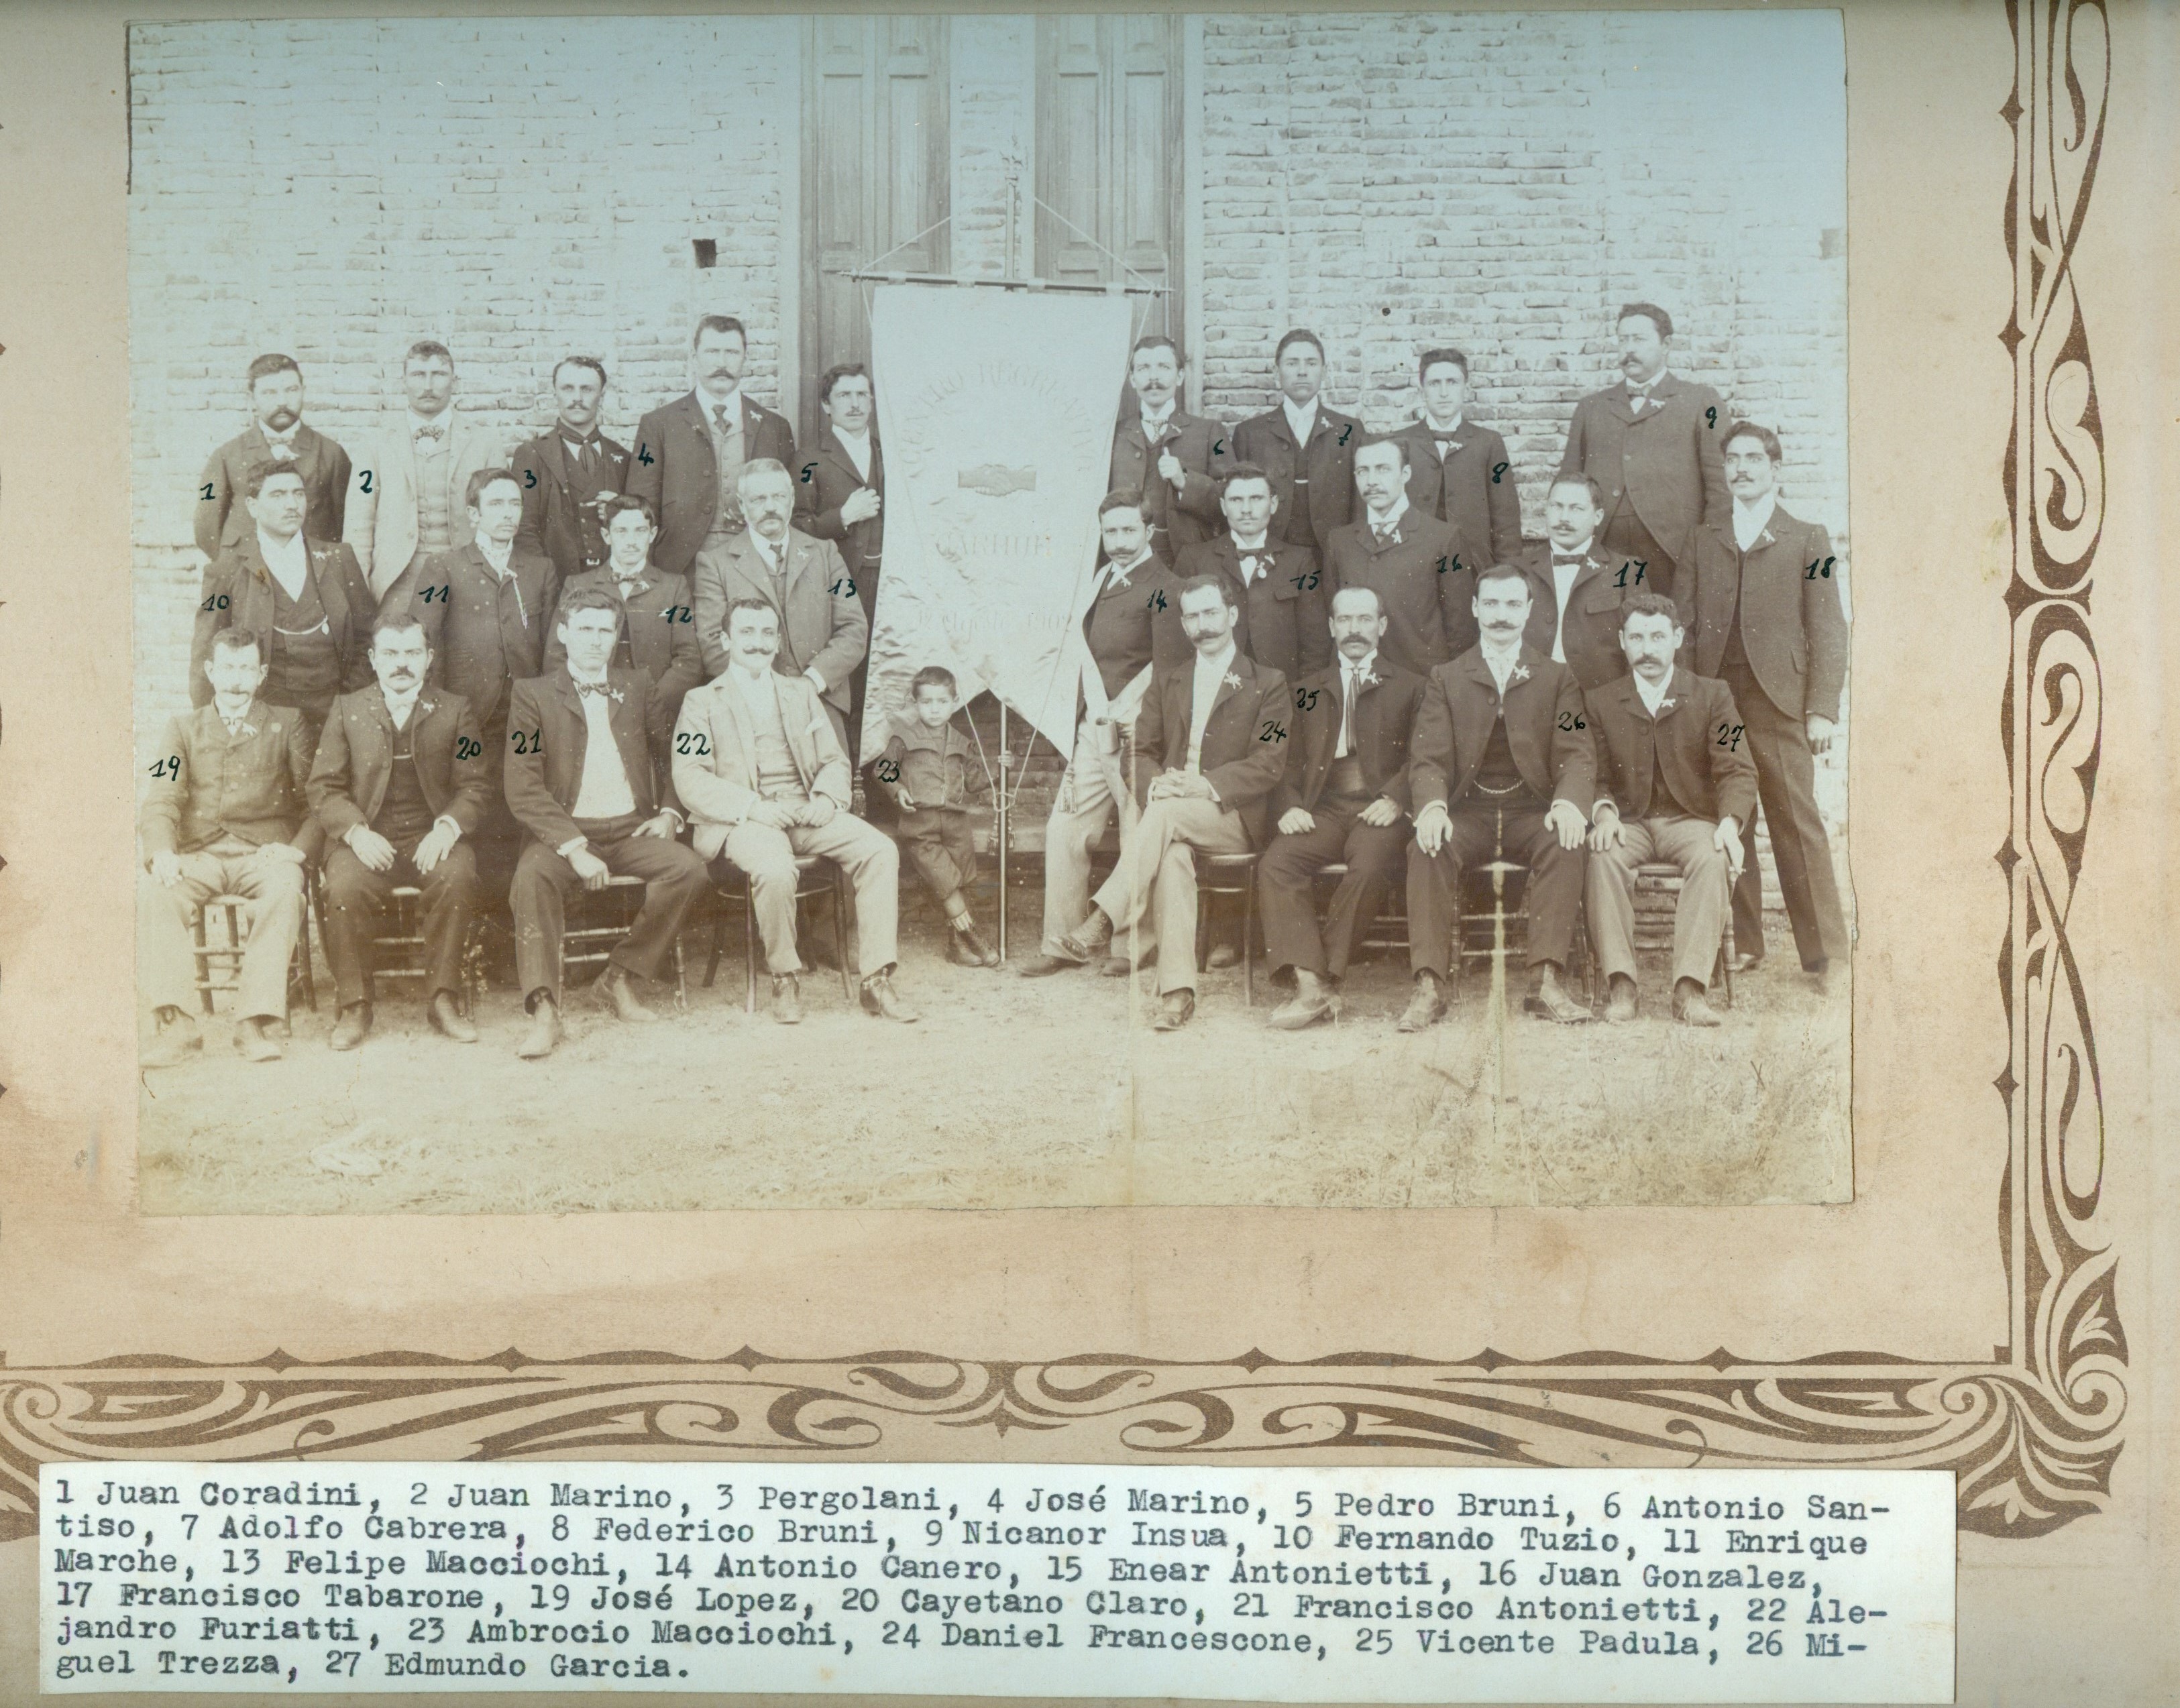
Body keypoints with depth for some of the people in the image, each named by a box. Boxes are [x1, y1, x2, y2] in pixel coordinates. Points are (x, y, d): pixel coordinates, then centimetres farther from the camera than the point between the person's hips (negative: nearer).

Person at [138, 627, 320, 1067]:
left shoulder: (288, 724, 18)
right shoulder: (183, 728, 22)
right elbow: (162, 800, 9)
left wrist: (298, 849, -11)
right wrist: (162, 853, -13)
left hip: (264, 852, -1)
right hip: (199, 853, 2)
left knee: (285, 890, -36)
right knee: (154, 893, -31)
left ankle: (256, 1022, -37)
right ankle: (174, 1023, -33)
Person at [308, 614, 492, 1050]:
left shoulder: (456, 710, 14)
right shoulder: (348, 710, 14)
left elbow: (476, 786, 7)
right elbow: (324, 788, 6)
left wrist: (448, 827, -14)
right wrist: (357, 832, -13)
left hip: (432, 838, 0)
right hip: (367, 839, 0)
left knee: (457, 878, -33)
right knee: (345, 887, -32)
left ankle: (443, 1000, -22)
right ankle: (353, 1006, -17)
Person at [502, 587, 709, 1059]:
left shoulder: (637, 688, 16)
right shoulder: (533, 695, 4)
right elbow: (523, 789, -6)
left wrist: (669, 812, 4)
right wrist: (573, 846, -18)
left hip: (631, 829, 3)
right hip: (564, 831, -3)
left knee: (688, 869, -26)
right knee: (532, 876, -35)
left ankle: (620, 976, -10)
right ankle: (544, 1011, -33)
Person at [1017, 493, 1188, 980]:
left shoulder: (1163, 589, -8)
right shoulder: (1102, 579, 18)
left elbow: (1169, 667, -14)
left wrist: (1119, 711, -14)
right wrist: (1095, 707, 5)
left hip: (1136, 732, -8)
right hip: (1093, 729, 8)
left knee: (1140, 841, -2)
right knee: (1065, 830, 5)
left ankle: (1137, 946, 10)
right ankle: (1062, 944, 10)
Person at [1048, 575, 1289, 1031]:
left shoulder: (1268, 684, 10)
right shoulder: (1166, 680, 23)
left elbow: (1269, 764, -2)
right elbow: (1141, 751, 14)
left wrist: (1206, 785, -18)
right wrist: (1156, 784, -11)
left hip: (1232, 816, -2)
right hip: (1168, 811, 2)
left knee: (1166, 813, -35)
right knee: (1172, 854, -34)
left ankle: (1105, 921, -39)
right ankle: (1177, 991, -43)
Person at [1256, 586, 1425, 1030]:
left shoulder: (1409, 687, 17)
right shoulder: (1308, 690, 25)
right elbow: (1289, 760, 18)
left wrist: (1394, 799, -13)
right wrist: (1289, 806, -3)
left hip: (1378, 810, -2)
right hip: (1323, 809, 3)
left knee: (1369, 867, -35)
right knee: (1274, 865, -27)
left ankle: (1329, 978, -26)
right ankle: (1310, 986, -33)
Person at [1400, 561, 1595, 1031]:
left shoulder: (1557, 679, 14)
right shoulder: (1445, 680, 14)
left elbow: (1576, 754, 2)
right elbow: (1428, 757, 1)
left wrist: (1568, 803, -22)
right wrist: (1433, 807, -23)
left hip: (1532, 810, 0)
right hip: (1468, 811, 0)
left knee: (1564, 846, -33)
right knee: (1427, 849, -32)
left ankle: (1547, 982, -35)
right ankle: (1429, 987, -33)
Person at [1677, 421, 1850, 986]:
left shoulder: (1807, 540, 8)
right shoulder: (1704, 542, 16)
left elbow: (1828, 631, 2)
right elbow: (1688, 625, 14)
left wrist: (1823, 710, -6)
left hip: (1779, 704, -3)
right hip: (1715, 702, 3)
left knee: (1798, 826, -6)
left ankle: (1825, 953, -3)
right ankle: (1743, 945, 10)